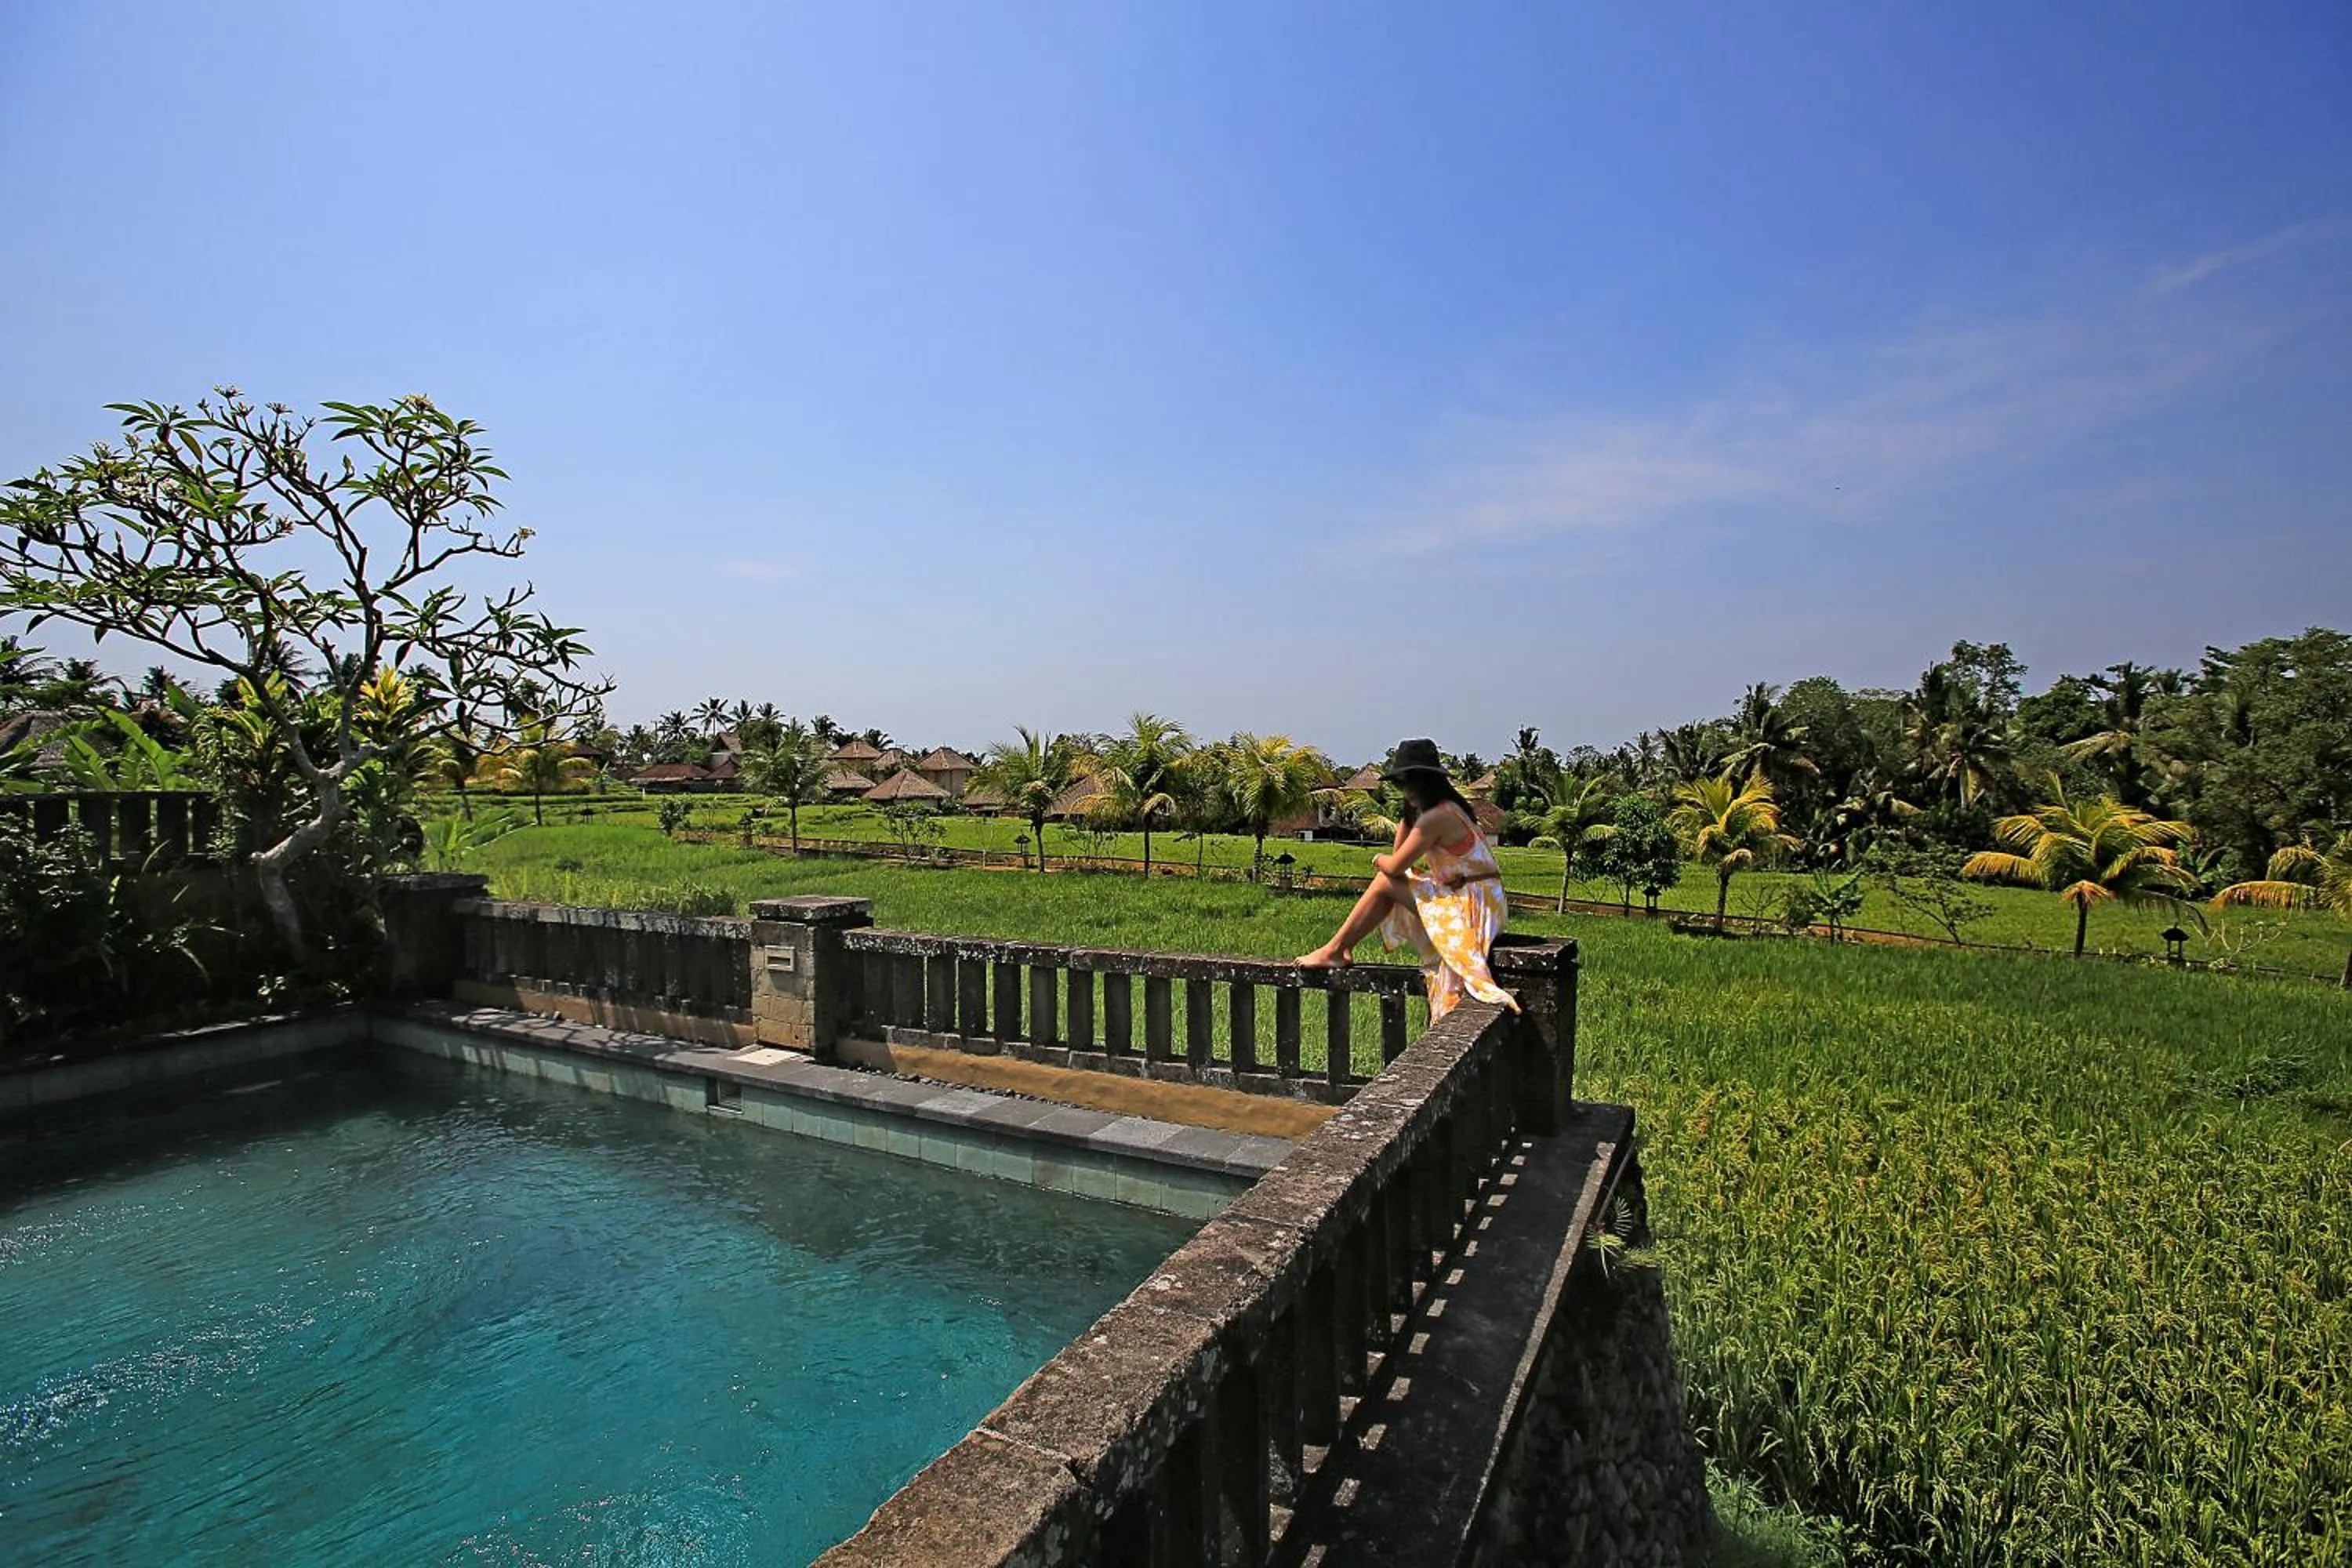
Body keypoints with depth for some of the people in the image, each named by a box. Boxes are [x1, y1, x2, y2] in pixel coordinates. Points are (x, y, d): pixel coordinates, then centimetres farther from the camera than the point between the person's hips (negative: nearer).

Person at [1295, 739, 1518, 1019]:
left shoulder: (1436, 817, -20)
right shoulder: (1450, 807, 12)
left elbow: (1395, 866, -14)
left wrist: (1379, 860, 5)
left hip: (1471, 909, -10)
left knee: (1385, 883, -9)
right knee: (1388, 881, 12)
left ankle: (1334, 951, 0)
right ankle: (1343, 948, 11)